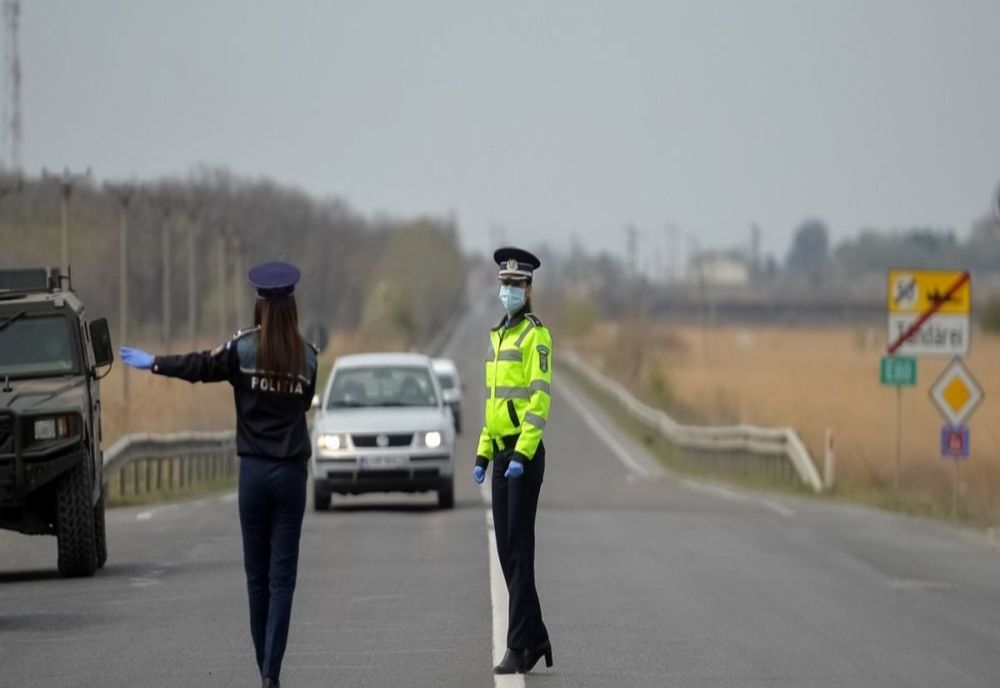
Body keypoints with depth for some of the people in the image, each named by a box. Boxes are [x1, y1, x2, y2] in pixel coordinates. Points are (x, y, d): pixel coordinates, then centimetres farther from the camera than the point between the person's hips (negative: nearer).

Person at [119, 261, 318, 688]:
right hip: (292, 472, 0)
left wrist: (153, 363, 13)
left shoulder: (244, 348, -6)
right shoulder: (306, 356, 0)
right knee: (282, 576, -2)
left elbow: (201, 367, -1)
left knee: (257, 574, 11)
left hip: (254, 470, 0)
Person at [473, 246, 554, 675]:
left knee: (520, 549, -8)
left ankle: (519, 647, -7)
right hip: (502, 456, 9)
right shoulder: (497, 337, 17)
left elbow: (541, 400, -17)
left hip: (526, 457, -9)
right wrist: (483, 456, 16)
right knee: (506, 551, 10)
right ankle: (536, 639, 17)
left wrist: (522, 456, -23)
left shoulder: (536, 335, -10)